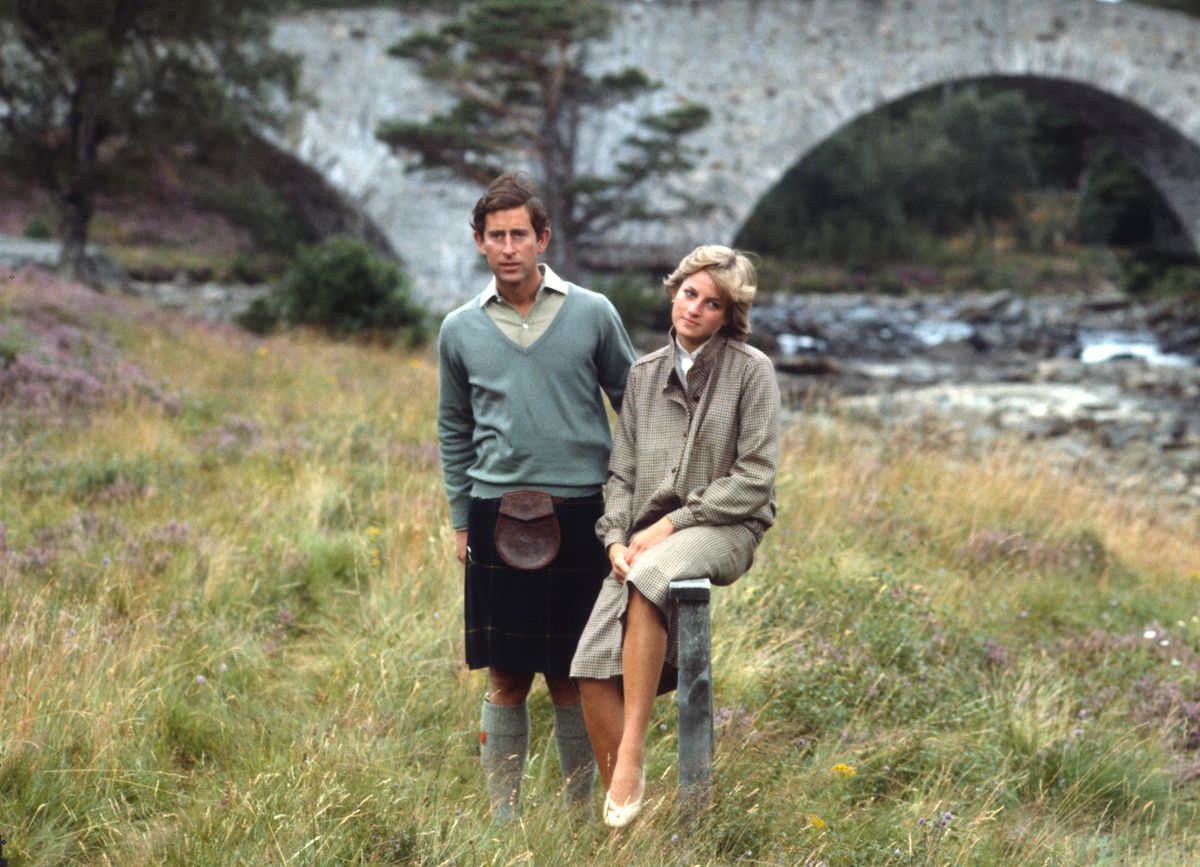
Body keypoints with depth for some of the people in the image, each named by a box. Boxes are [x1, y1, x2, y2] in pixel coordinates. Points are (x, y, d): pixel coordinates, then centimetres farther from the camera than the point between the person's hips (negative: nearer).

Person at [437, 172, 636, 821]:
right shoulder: (461, 330, 8)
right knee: (507, 680, 4)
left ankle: (579, 813, 16)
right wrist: (461, 519, 12)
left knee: (571, 678, 5)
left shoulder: (592, 315, 2)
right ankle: (503, 815, 13)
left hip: (581, 513, -1)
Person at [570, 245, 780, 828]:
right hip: (648, 539, 4)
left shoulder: (750, 371, 1)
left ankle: (633, 757, -33)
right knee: (592, 672, -18)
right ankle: (619, 821, -10)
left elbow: (754, 479, -6)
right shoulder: (643, 375, 16)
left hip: (723, 529, -4)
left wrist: (672, 524, -11)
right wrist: (616, 539, -3)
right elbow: (622, 475, 16)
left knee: (647, 580, -39)